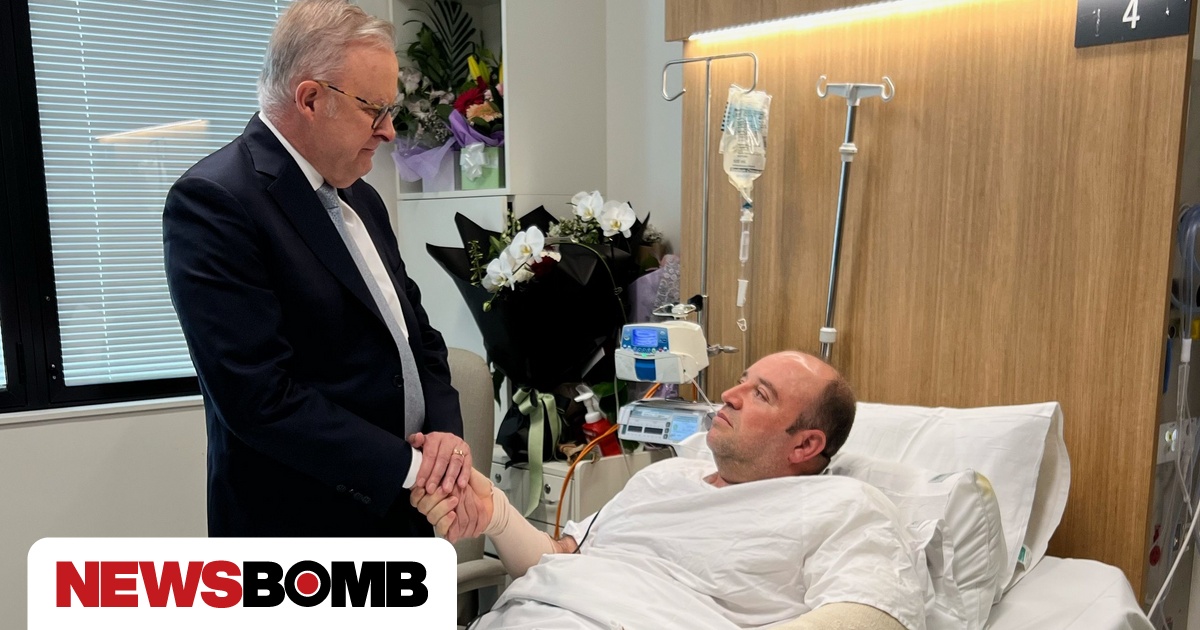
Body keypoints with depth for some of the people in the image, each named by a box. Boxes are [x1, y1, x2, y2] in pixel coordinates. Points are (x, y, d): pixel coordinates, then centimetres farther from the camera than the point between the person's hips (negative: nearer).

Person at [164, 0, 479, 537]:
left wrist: (445, 430, -6)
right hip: (299, 529, -7)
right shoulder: (212, 201, -17)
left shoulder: (360, 199, 8)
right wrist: (409, 467, -19)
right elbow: (260, 396, -23)